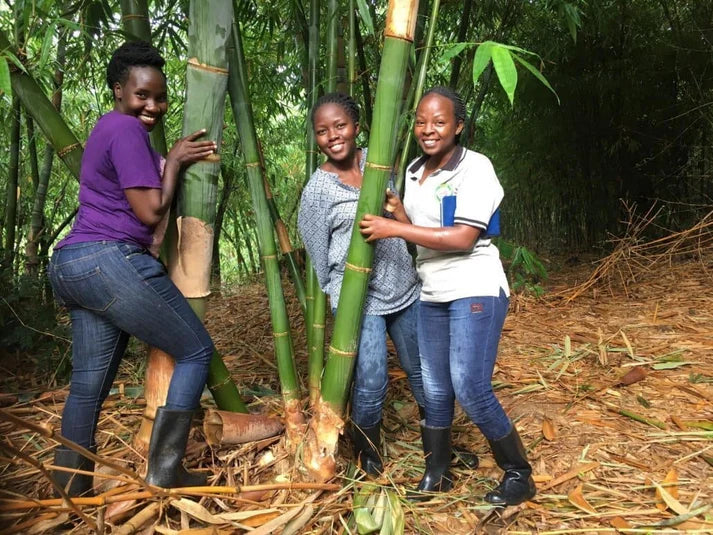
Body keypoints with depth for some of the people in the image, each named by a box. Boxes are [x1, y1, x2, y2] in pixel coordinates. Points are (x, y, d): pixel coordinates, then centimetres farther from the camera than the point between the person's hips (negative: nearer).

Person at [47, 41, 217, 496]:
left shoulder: (108, 129, 24)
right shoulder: (126, 129, -8)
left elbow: (135, 200, 26)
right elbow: (152, 211, -12)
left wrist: (176, 161, 15)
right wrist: (173, 162, 1)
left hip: (71, 265, 10)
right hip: (110, 261, -10)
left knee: (89, 382, 14)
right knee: (196, 351, 1)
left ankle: (71, 485, 24)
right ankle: (164, 469, 5)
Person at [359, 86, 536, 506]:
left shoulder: (475, 167, -12)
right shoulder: (415, 170, 10)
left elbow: (463, 237, -21)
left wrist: (394, 229, -19)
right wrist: (393, 205, 1)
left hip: (475, 290, -7)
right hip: (432, 294, 7)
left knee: (470, 387, -12)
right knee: (435, 390, 11)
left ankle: (519, 475, 10)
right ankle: (437, 474, 28)